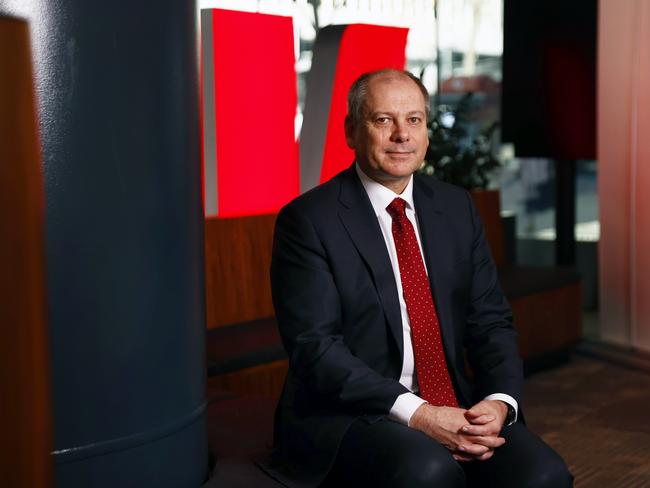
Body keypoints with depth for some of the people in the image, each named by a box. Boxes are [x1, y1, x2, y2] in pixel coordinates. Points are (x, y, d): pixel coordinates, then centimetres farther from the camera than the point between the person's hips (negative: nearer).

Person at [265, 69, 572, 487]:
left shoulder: (457, 208, 11)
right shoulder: (308, 220, -5)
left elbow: (491, 321, 10)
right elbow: (315, 346, -13)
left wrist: (500, 402, -10)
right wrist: (416, 414, -22)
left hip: (456, 409, 5)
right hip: (346, 417, -5)